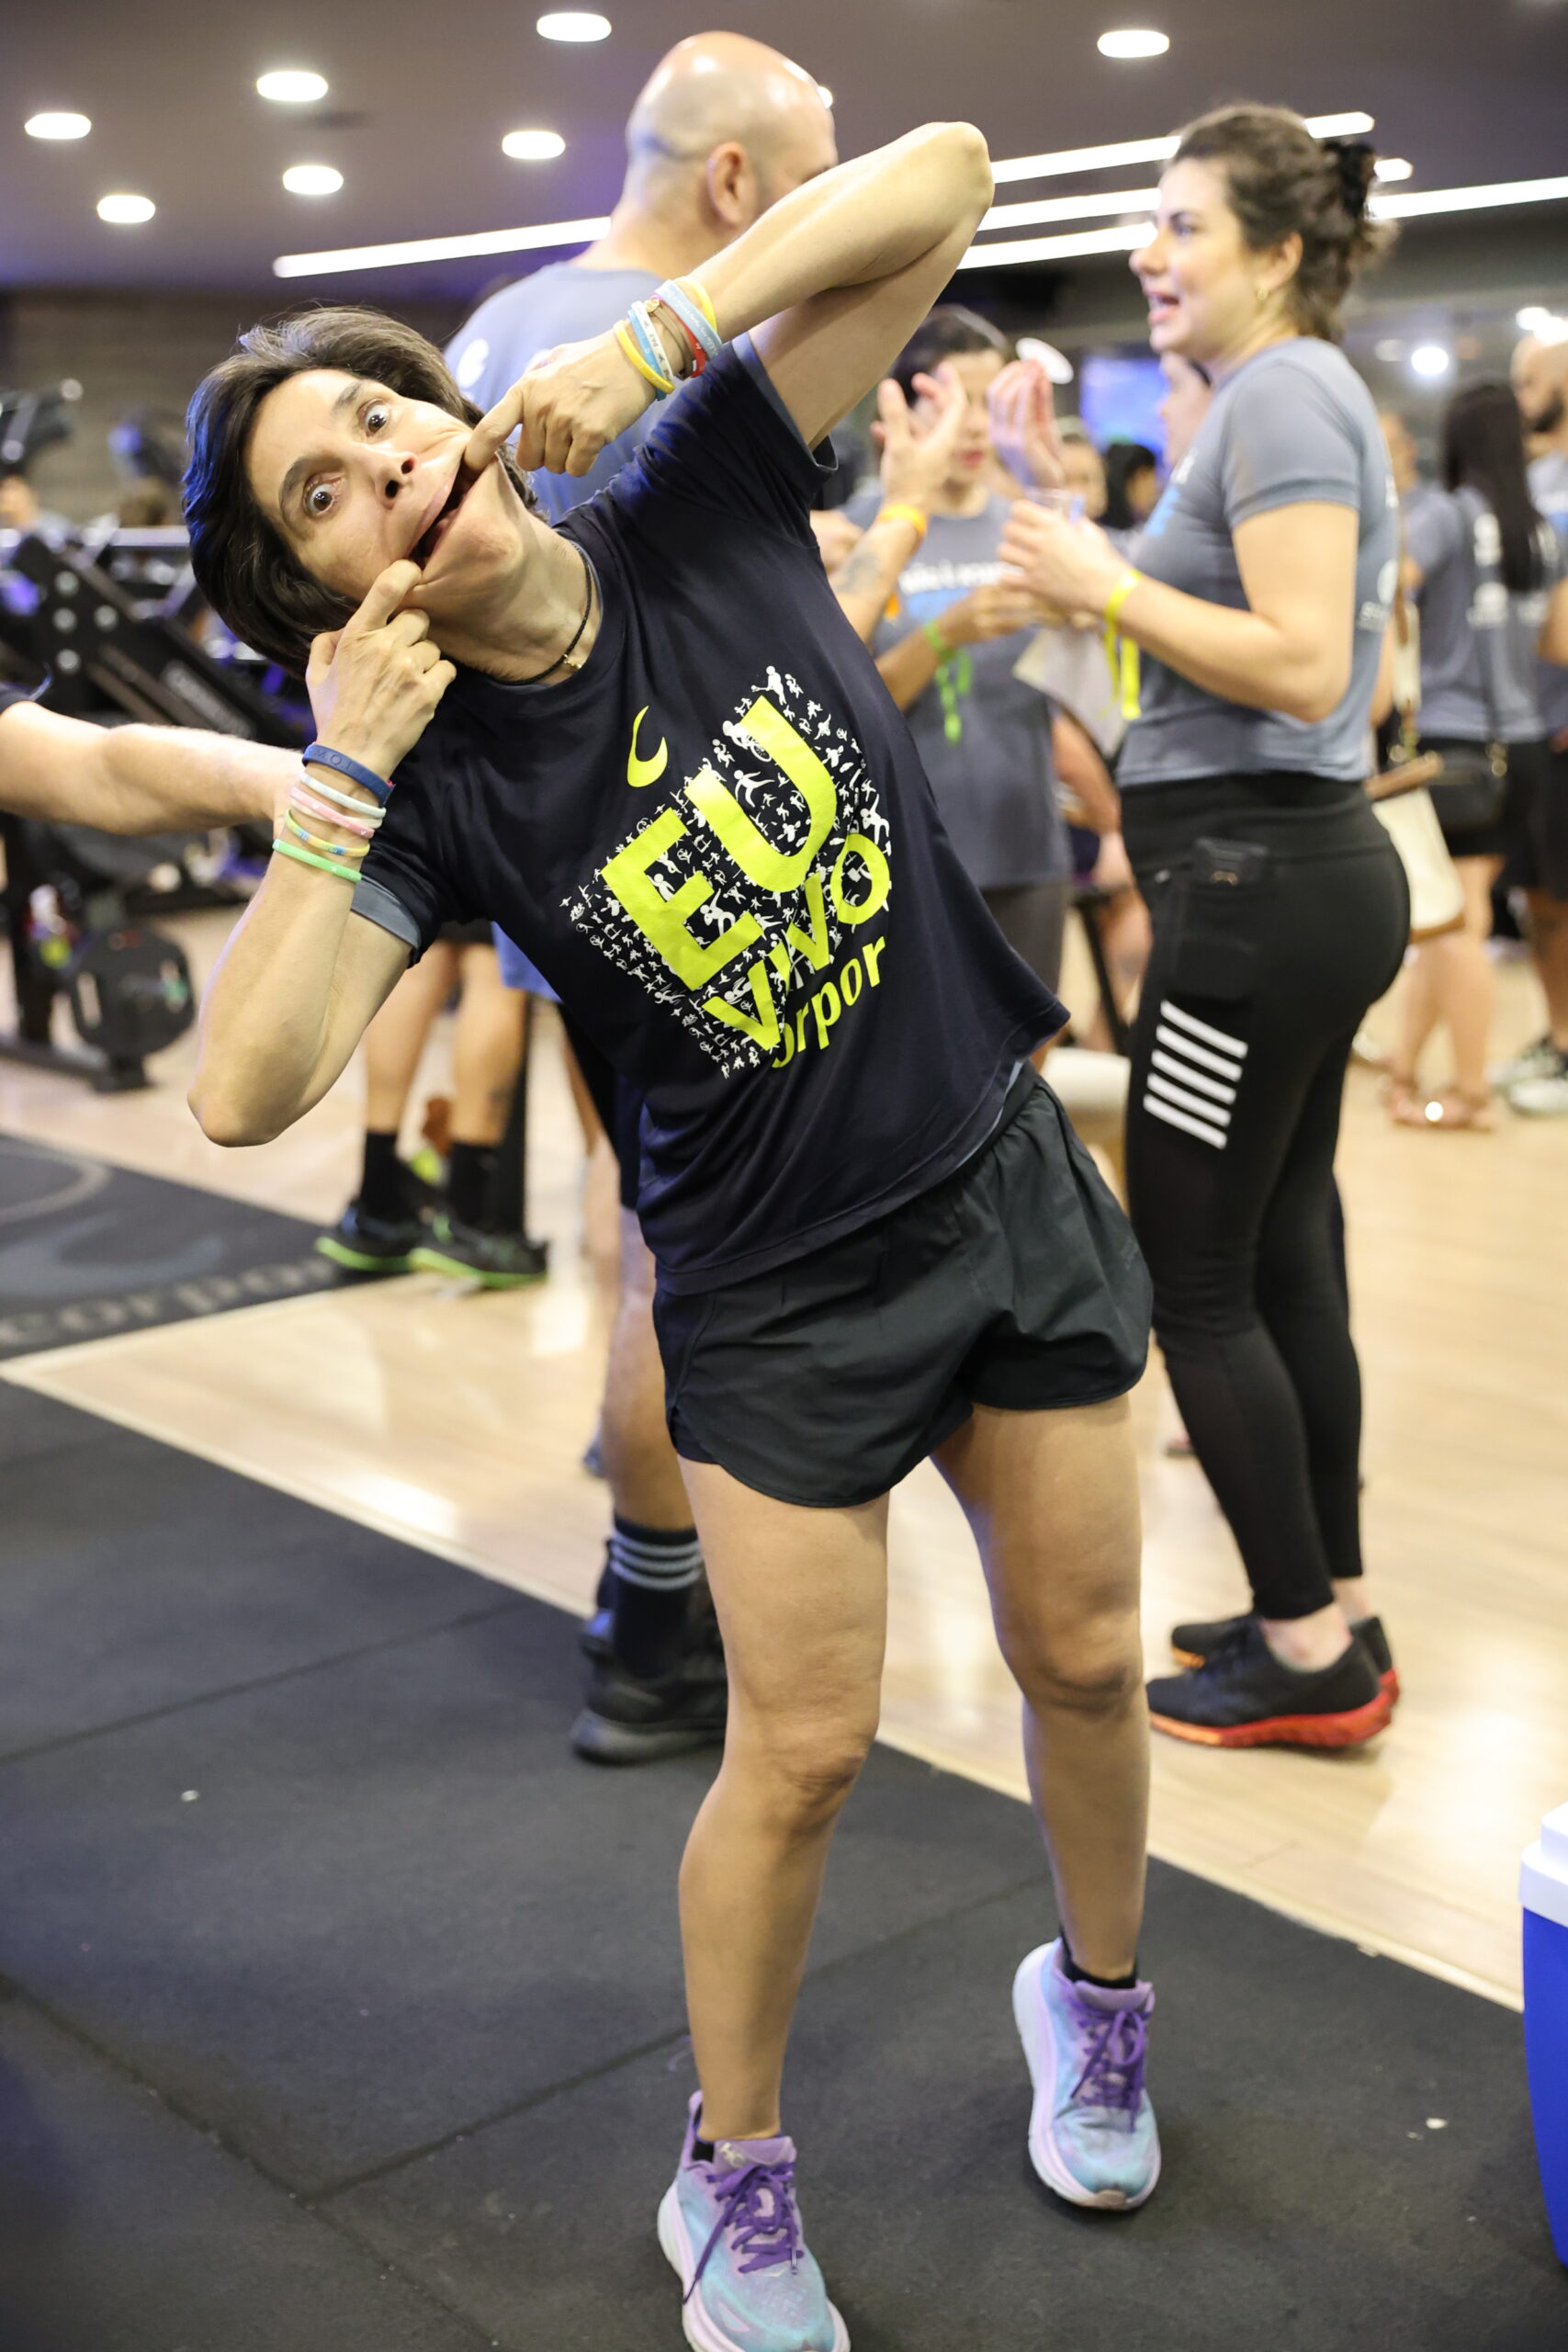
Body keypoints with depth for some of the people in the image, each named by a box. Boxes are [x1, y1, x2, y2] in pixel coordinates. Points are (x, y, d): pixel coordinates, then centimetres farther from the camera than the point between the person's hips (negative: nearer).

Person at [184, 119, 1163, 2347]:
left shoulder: (703, 510, -9)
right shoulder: (436, 785, -15)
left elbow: (943, 173, -12)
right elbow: (245, 1088, -26)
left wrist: (647, 338, -22)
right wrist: (342, 777, -28)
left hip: (1014, 1181, 3)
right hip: (782, 1288, -3)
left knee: (1084, 1659, 15)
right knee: (803, 1746, 4)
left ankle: (1095, 1998, 45)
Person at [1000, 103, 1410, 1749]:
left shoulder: (1281, 396, -12)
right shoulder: (1292, 396, 19)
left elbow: (1305, 667, -22)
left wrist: (1106, 586, -17)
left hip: (1259, 880, -10)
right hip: (1302, 870, 10)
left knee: (1191, 1277, -3)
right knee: (1280, 1256, 14)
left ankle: (1308, 1654, 7)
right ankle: (1332, 1612, 24)